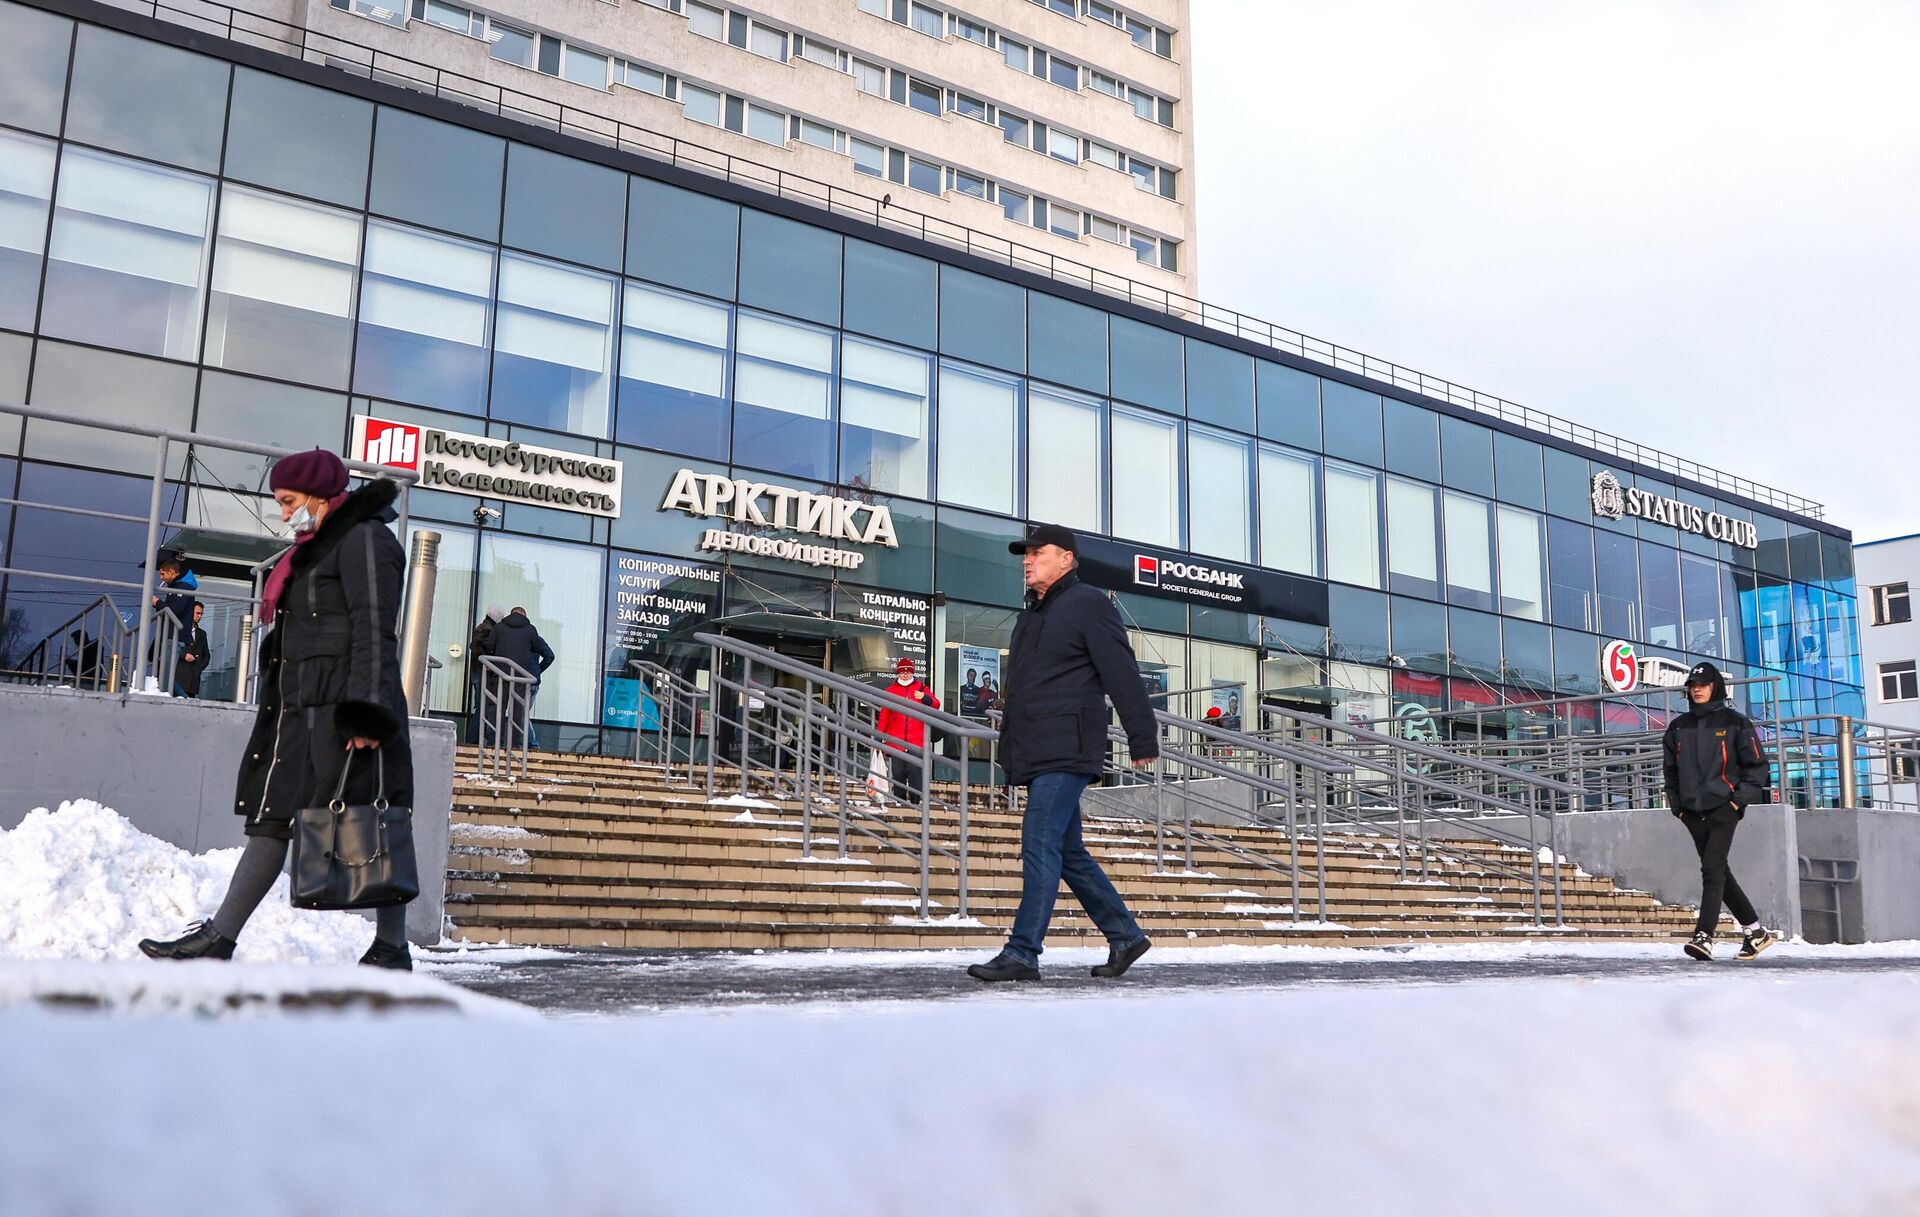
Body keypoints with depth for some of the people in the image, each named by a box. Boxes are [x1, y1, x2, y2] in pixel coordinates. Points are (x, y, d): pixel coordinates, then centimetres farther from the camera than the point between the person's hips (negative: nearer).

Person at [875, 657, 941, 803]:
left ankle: (915, 802, -6)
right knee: (898, 773, 3)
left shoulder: (921, 688, 9)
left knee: (915, 772, -8)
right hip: (896, 741, 1)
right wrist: (879, 735, 5)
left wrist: (925, 697, -18)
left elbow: (936, 705, 1)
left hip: (917, 741, -1)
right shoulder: (890, 690, 10)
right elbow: (884, 715, 9)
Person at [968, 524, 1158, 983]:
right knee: (1069, 853, 11)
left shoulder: (1088, 604, -5)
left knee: (1040, 846, -13)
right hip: (1037, 755, 9)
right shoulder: (1033, 614, 22)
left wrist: (1142, 740, -12)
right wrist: (1013, 749, 22)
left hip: (1065, 752, -9)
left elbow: (1123, 678, -9)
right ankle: (1125, 936, 21)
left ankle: (1022, 953, -12)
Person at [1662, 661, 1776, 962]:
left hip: (1724, 808, -6)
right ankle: (1756, 932, 22)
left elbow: (1756, 764, 1)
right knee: (1718, 873, 9)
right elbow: (1671, 770, 21)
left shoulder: (1734, 722, 0)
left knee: (1712, 870, -16)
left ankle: (1704, 936, -22)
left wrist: (1741, 798, -9)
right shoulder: (1678, 727, 13)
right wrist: (1676, 805, 11)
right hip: (1693, 812, 6)